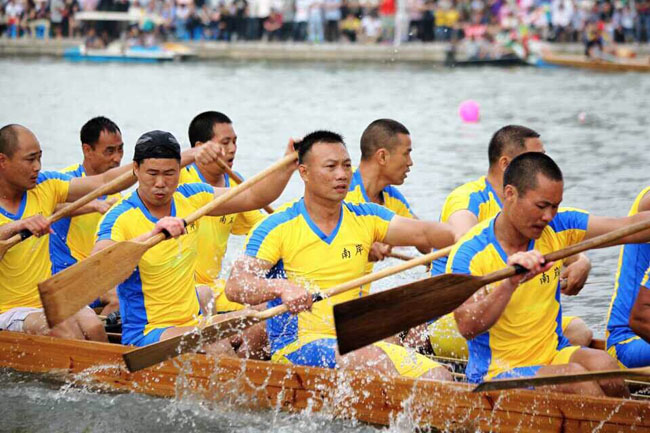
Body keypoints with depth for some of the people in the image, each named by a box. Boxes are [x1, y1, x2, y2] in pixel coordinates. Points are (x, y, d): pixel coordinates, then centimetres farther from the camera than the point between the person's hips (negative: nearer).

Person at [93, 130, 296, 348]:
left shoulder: (190, 198, 6)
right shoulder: (120, 218, -14)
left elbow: (255, 198, 12)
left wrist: (289, 166, -3)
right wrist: (151, 235, -47)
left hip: (194, 322, 7)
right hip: (145, 333, -7)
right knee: (218, 347, -32)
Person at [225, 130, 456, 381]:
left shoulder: (365, 218, 10)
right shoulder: (278, 227, -5)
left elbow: (425, 234, -2)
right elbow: (234, 286, -15)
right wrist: (282, 287, -35)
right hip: (295, 347, -5)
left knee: (438, 377, -14)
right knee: (375, 360, -32)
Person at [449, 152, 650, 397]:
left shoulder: (558, 227, 1)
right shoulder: (469, 253, -14)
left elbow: (629, 228, -4)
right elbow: (467, 328, -27)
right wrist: (510, 284, -39)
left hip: (554, 354, 5)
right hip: (496, 373, -5)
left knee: (602, 364, -26)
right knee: (575, 376, -29)